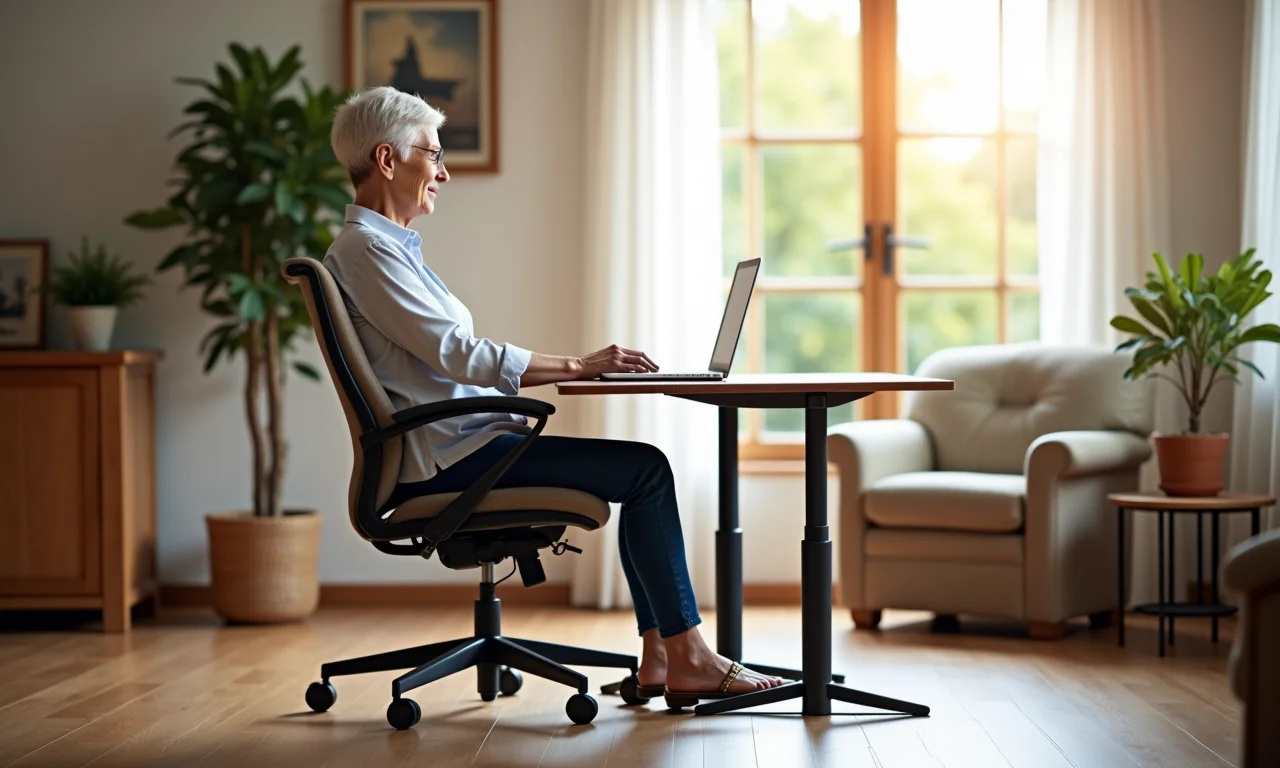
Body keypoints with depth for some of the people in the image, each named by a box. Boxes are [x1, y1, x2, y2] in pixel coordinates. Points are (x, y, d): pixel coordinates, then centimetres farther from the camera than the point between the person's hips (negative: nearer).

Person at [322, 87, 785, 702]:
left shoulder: (389, 246, 21)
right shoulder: (365, 250, -12)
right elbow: (459, 355, -20)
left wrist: (573, 370, 11)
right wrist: (578, 366, -15)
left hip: (459, 442, 10)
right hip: (444, 456, -10)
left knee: (643, 471, 7)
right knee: (645, 469, -13)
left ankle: (658, 654, 3)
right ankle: (687, 658, -9)